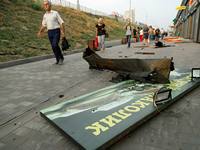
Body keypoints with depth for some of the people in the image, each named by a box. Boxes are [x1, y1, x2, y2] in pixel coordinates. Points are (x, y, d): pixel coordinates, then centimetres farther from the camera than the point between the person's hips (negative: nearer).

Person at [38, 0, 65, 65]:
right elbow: (43, 25, 19)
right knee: (53, 47, 2)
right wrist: (40, 32, 4)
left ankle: (61, 57, -2)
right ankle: (58, 60, 10)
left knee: (55, 45, -21)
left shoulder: (55, 13, -3)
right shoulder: (45, 15, 13)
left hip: (56, 32, -5)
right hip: (49, 32, 5)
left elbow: (61, 23, -4)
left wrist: (63, 33, -10)